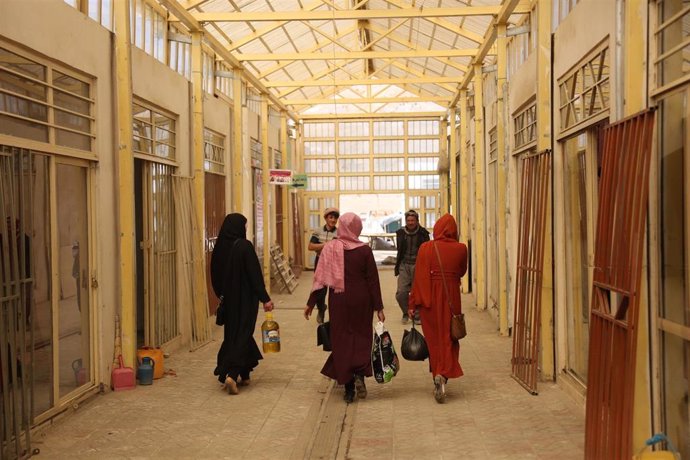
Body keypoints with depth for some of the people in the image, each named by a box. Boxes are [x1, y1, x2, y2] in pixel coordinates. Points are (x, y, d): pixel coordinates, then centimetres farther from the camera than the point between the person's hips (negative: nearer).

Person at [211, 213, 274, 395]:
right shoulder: (244, 246, -16)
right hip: (246, 299, -5)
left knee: (232, 333, 16)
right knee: (242, 334, 0)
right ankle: (232, 374, -14)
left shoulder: (219, 248, 0)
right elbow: (255, 274, -17)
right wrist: (265, 298, -13)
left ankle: (244, 375, 22)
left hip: (229, 299, 6)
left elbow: (215, 275, 9)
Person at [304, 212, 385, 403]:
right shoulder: (364, 250, -7)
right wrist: (379, 308, -1)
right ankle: (360, 374, -9)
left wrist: (311, 303, 3)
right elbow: (373, 281, -6)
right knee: (362, 337, 15)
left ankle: (348, 387, 10)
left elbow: (320, 278, -4)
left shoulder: (330, 248, -5)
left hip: (338, 300, 1)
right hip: (361, 300, 0)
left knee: (341, 339, 9)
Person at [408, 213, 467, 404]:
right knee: (448, 337, 8)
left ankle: (438, 376, 17)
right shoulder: (461, 249, -4)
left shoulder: (426, 248, -7)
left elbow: (419, 277, -7)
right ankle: (443, 374, -12)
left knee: (433, 338, 12)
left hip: (430, 297, 0)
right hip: (451, 297, 0)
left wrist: (413, 304, -3)